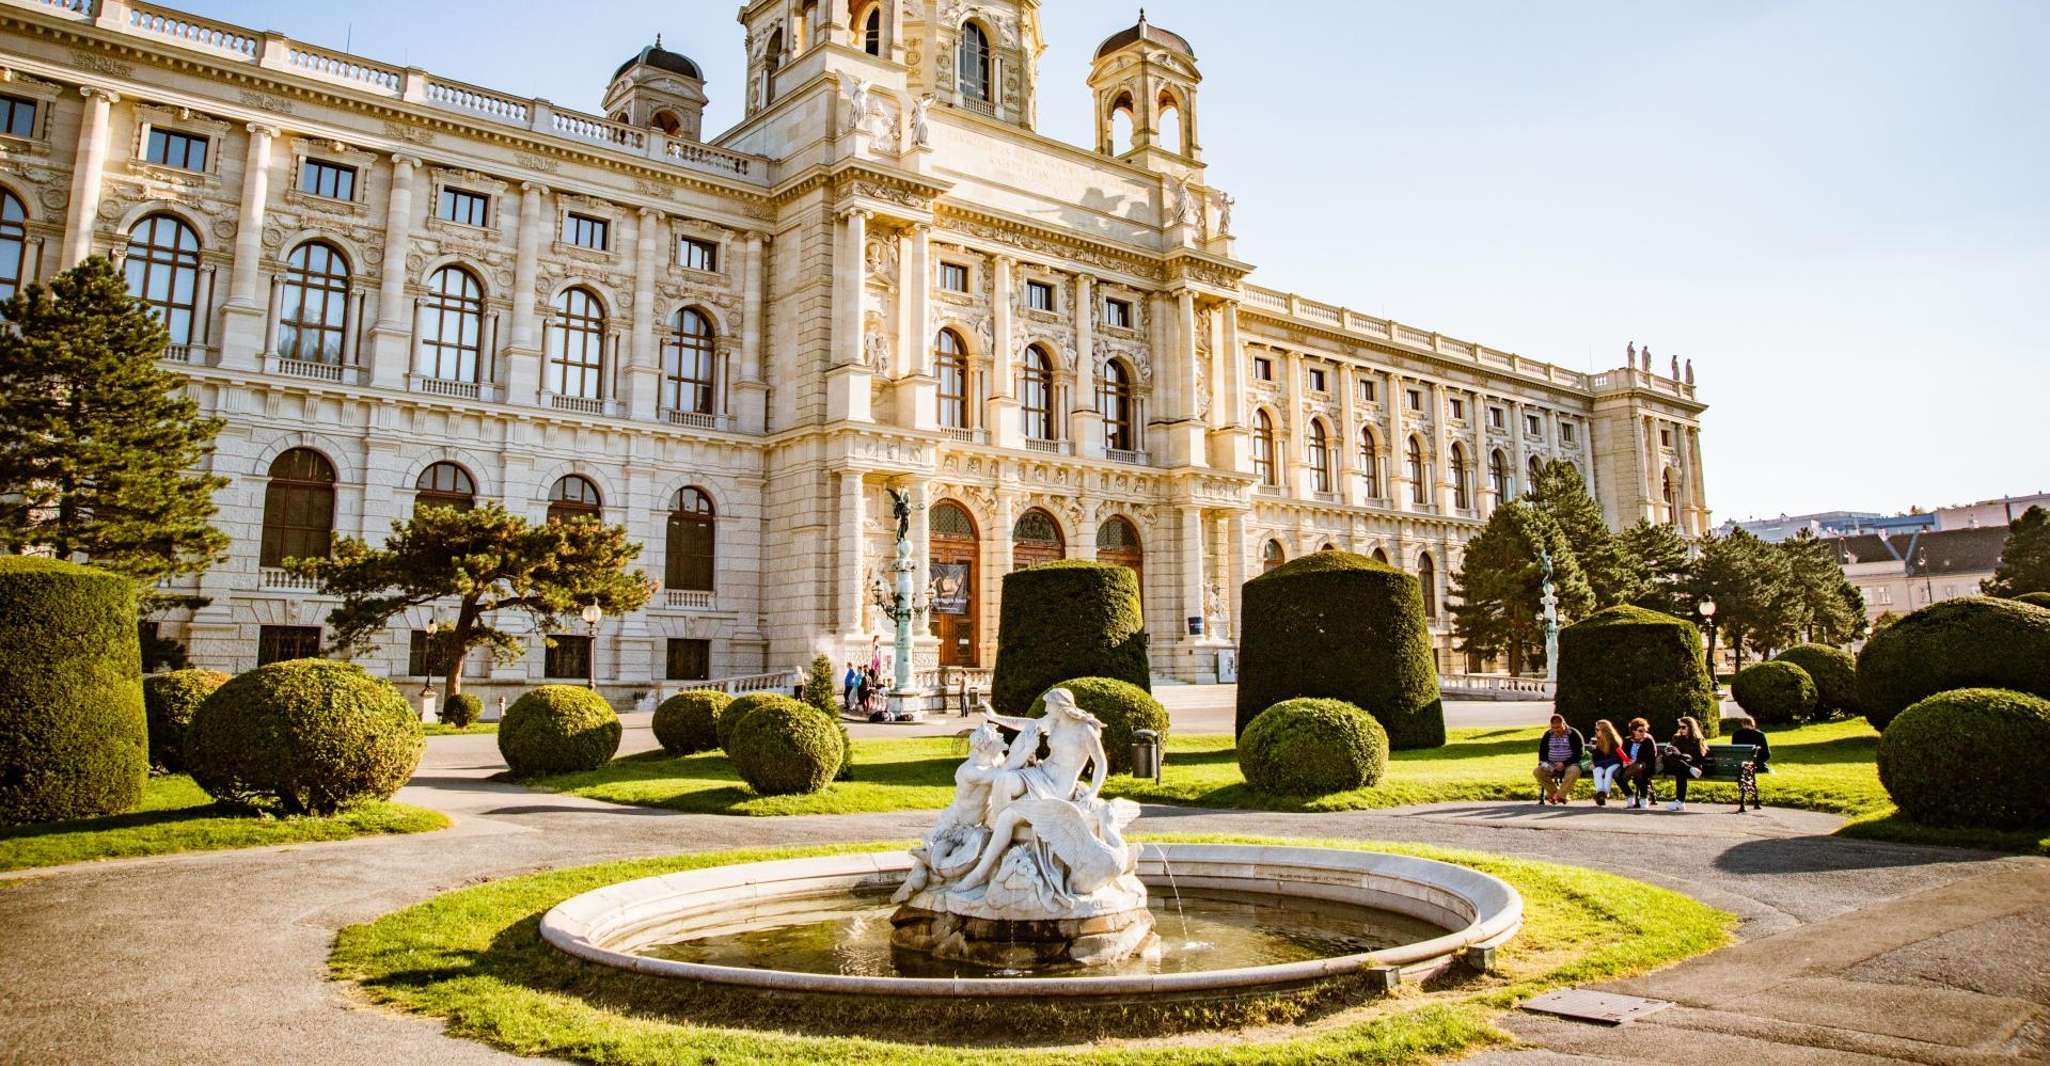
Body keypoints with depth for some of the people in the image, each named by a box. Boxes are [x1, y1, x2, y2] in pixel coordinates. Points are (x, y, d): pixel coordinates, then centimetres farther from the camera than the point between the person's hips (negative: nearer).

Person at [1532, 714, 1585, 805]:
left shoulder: (1573, 734, -2)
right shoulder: (1548, 735, 11)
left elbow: (1579, 753, -7)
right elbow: (1542, 751, 16)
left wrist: (1564, 764, -18)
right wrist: (1544, 763, -6)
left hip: (1570, 765, -4)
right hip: (1551, 766, 4)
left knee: (1574, 771, -39)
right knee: (1537, 772, -24)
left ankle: (1560, 795, -31)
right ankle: (1554, 793, -17)